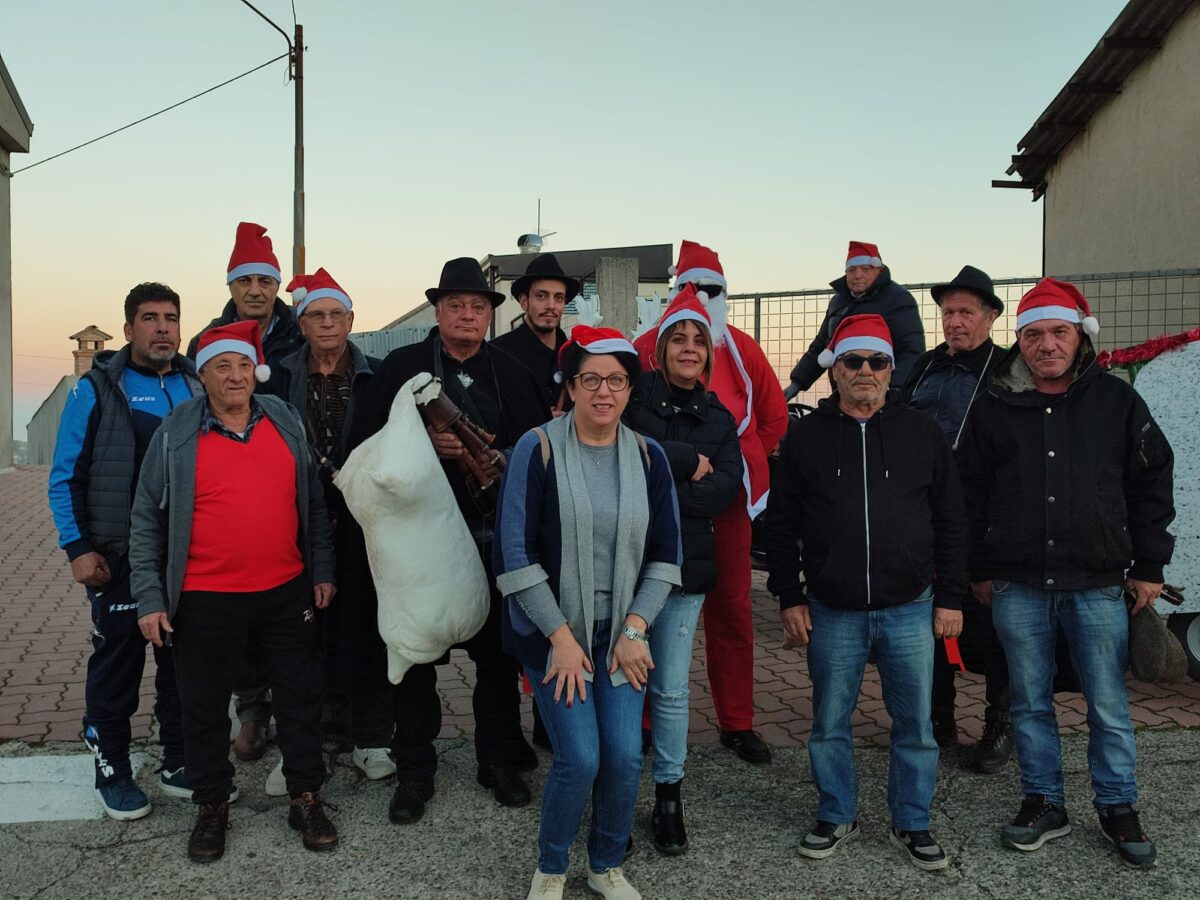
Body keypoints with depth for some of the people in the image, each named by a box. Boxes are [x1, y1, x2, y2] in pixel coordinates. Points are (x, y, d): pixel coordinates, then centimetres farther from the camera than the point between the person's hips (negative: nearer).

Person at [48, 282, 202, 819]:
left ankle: (180, 765, 26)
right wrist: (77, 547, -10)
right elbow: (65, 478, -3)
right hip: (119, 558, -4)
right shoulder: (97, 389, -4)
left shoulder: (197, 387, 7)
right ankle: (111, 771, 21)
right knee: (117, 664, 5)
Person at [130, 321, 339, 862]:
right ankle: (211, 807, 30)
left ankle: (306, 799, 27)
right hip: (205, 601, -2)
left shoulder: (286, 422, 4)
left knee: (301, 699, 10)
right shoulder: (176, 435, -3)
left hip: (287, 593, 2)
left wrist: (322, 570, 8)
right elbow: (147, 522, -1)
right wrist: (150, 599, -4)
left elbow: (313, 503, 11)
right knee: (205, 709, 11)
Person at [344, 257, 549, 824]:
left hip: (492, 536, 2)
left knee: (498, 653, 9)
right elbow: (366, 441, -5)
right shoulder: (402, 366, 2)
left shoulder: (510, 373, 8)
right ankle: (414, 772, 21)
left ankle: (499, 761, 27)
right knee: (413, 655, 7)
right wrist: (425, 442, -18)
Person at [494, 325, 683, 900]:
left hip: (621, 632, 3)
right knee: (579, 758, -9)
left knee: (624, 757, -1)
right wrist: (561, 637, -12)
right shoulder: (538, 449, -9)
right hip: (552, 631, -3)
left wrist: (635, 629, -5)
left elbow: (664, 554, 6)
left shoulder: (648, 458, 3)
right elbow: (515, 553, -11)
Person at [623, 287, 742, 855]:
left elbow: (723, 491, -5)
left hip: (683, 568, 2)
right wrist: (687, 462, -14)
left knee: (671, 689, 7)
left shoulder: (719, 420, 10)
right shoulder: (634, 396, 1)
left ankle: (669, 796, 23)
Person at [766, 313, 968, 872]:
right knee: (830, 724, 11)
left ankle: (912, 825, 26)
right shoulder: (806, 436, 2)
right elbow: (782, 526, 4)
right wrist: (790, 598, 0)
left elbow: (950, 522, 5)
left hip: (910, 610, 0)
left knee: (915, 724, 9)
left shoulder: (922, 433, 3)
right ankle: (836, 817, 29)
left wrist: (950, 597, 2)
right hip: (832, 613, 0)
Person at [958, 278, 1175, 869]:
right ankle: (1044, 803, 25)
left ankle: (1118, 809, 24)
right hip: (1018, 587, 1)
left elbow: (1152, 482, 6)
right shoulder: (994, 406, 3)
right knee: (1030, 702, 10)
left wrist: (1148, 567, 4)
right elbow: (972, 493, 8)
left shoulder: (1115, 400, 2)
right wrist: (980, 570, 8)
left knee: (1108, 705, 7)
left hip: (1097, 584, -1)